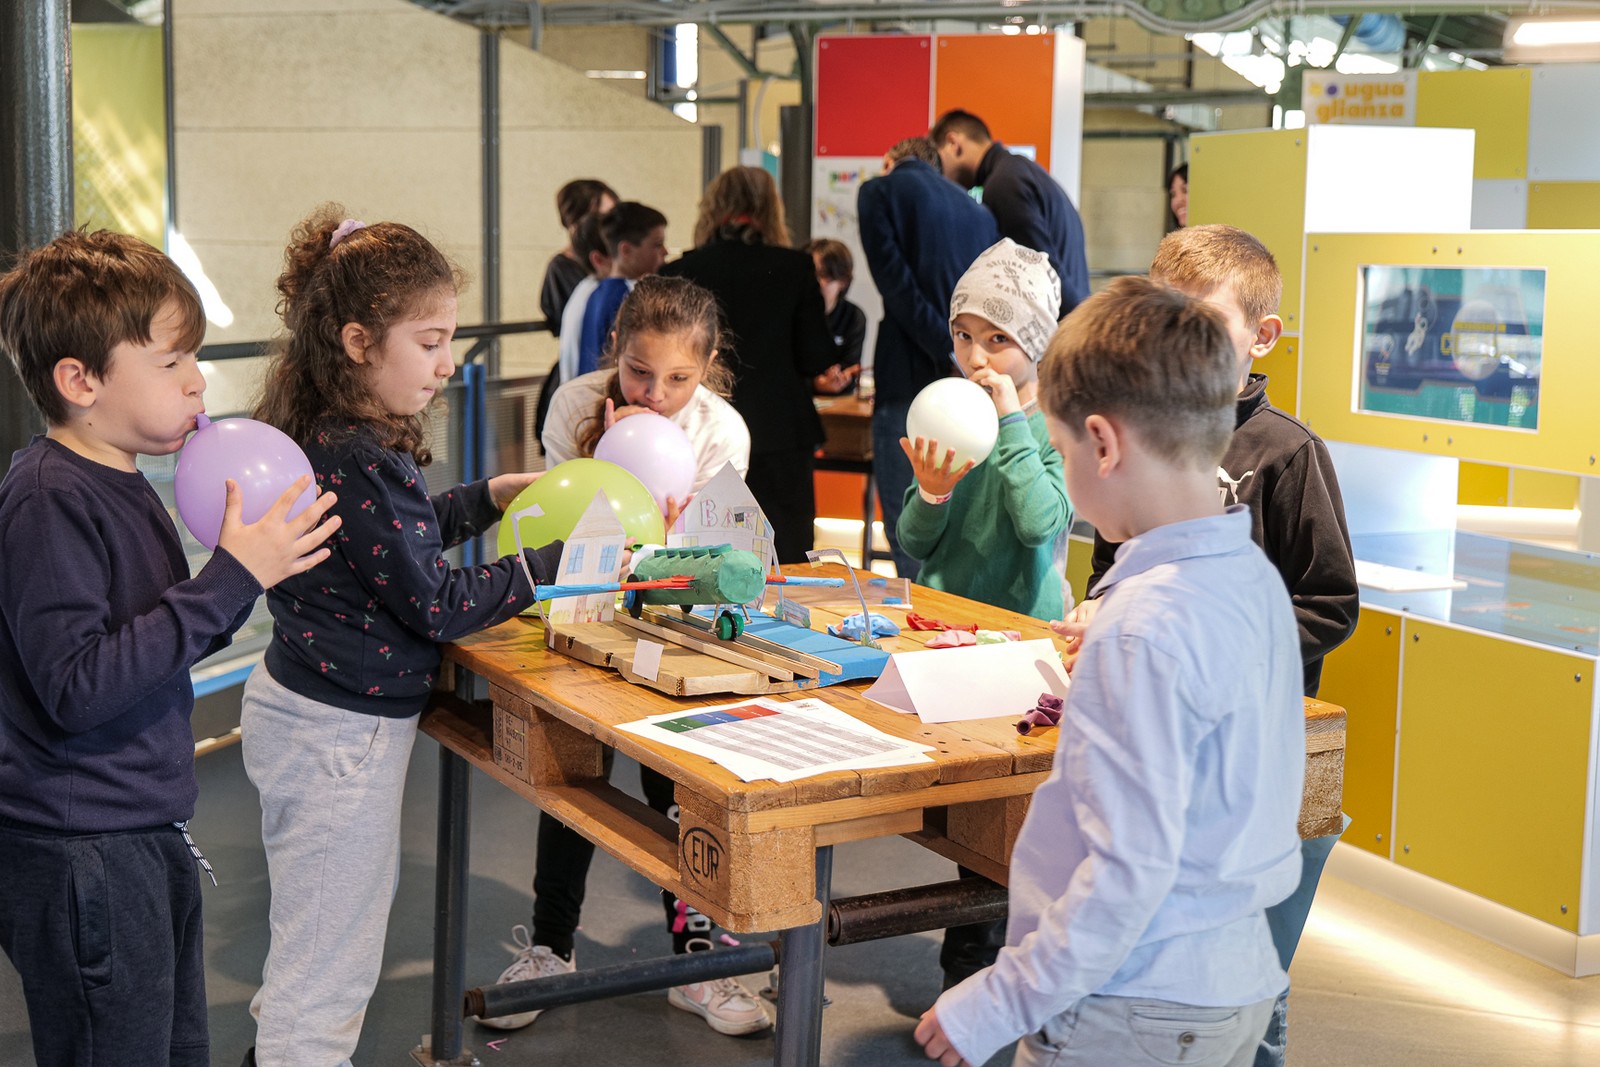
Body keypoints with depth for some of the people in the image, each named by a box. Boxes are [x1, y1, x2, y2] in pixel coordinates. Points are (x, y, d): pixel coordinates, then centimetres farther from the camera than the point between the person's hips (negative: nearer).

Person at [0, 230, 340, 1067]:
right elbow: (77, 686, -26)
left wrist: (245, 570, -1)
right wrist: (230, 580, -25)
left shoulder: (118, 486, 10)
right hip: (80, 858, -9)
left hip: (147, 835, 9)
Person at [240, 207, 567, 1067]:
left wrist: (491, 496, 13)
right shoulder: (363, 463, -25)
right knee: (329, 963, 1)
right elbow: (438, 604, -20)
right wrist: (554, 561, -15)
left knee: (310, 945, 25)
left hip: (297, 702, 10)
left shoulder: (327, 438, 4)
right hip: (342, 734, -10)